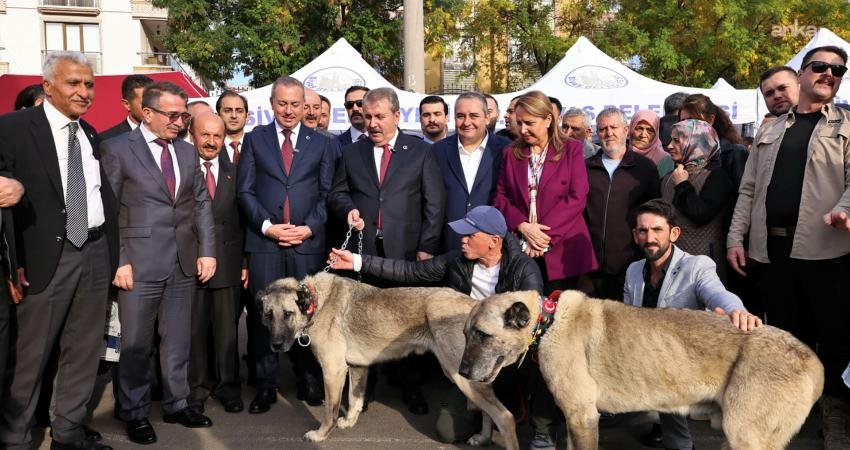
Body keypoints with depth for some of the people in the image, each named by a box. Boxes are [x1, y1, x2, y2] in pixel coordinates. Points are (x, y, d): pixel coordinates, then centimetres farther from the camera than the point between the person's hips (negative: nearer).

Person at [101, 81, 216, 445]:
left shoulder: (188, 151, 12)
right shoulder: (117, 148, -3)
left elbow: (201, 203, 12)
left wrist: (207, 250, 3)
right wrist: (118, 261, -12)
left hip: (184, 262, 5)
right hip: (140, 262, -4)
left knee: (178, 340, 13)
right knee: (136, 343, 6)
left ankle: (176, 404, 27)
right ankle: (135, 413, 21)